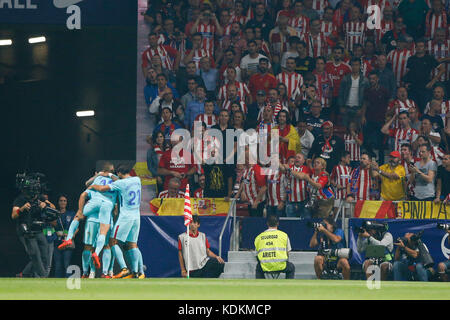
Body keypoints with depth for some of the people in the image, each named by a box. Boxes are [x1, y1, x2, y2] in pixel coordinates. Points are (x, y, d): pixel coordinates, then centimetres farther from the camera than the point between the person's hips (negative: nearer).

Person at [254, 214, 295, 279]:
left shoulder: (258, 237, 12)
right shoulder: (284, 235, 7)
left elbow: (257, 255, 16)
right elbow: (287, 253, 13)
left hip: (265, 267, 1)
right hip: (280, 266, -1)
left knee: (258, 268, 36)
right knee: (291, 267, 31)